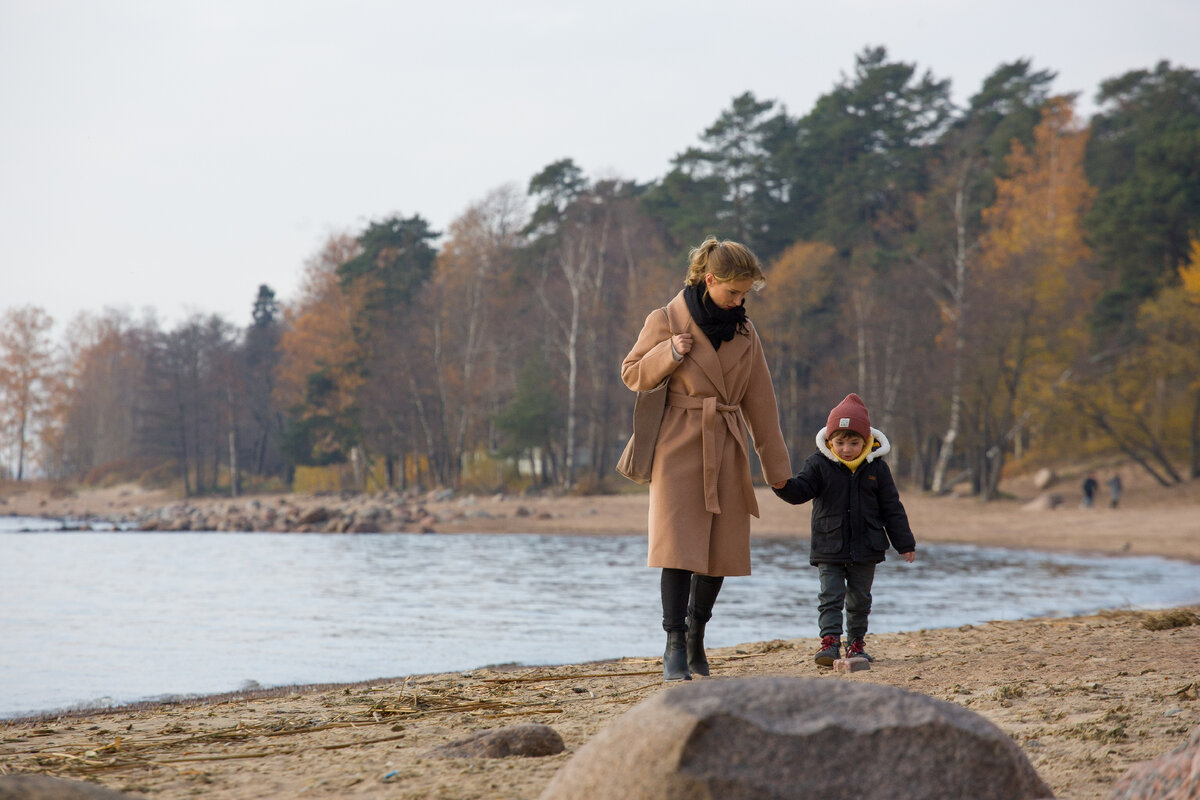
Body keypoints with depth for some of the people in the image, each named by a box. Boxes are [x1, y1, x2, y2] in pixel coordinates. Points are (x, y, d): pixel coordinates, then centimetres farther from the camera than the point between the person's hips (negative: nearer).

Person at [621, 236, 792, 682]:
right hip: (679, 448, -4)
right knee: (679, 546, -12)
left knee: (721, 549, 6)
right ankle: (674, 645, -7)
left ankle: (696, 635, 25)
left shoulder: (744, 333, 10)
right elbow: (633, 375, 4)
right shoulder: (666, 321, -2)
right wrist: (670, 354, -15)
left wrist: (778, 469, 13)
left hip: (726, 453, 4)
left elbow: (760, 405, 13)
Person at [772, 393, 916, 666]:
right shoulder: (819, 464, -5)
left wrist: (904, 543, 6)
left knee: (859, 600, 12)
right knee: (830, 597, -8)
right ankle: (830, 641, -10)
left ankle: (856, 643, 23)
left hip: (865, 549, 2)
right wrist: (783, 485, -35)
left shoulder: (876, 467, -1)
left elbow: (891, 507, 5)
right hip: (829, 548, -1)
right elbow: (801, 490, -11)